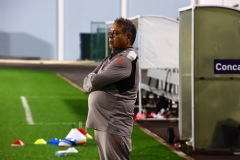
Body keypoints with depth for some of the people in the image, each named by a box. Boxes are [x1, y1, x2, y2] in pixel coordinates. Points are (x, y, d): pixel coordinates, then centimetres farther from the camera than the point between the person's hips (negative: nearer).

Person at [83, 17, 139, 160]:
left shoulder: (126, 59, -14)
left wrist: (92, 80, 4)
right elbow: (88, 82, 14)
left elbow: (94, 82, -19)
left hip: (114, 126, -10)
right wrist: (94, 81, -7)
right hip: (102, 124, 10)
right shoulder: (112, 57, 18)